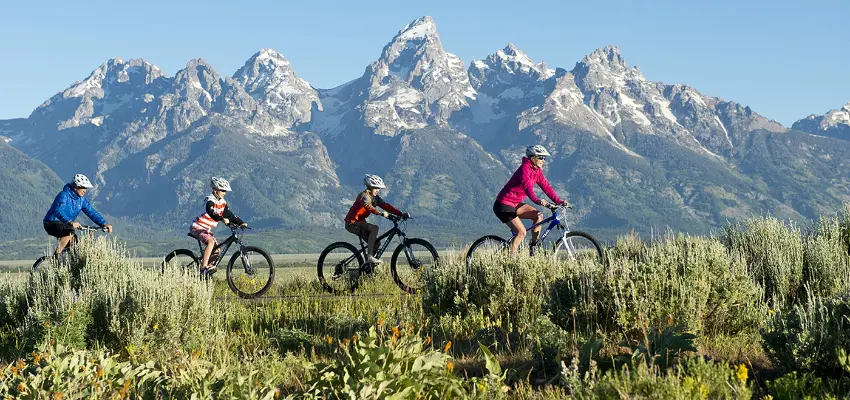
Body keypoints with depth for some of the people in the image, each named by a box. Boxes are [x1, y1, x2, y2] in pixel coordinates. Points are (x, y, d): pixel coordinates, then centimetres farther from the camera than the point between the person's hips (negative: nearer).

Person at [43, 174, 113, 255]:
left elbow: (92, 212, -2)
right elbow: (59, 211, -38)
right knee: (69, 232, -33)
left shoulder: (82, 199, 2)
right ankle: (56, 256, -26)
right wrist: (70, 222, -55)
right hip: (52, 224, -8)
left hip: (65, 224, 8)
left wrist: (104, 224, -17)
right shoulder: (64, 195, -22)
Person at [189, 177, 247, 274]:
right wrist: (222, 219, -55)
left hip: (206, 229, 9)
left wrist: (241, 223, -9)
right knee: (211, 241, -31)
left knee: (216, 251, 0)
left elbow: (229, 215, 4)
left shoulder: (222, 202, 6)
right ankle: (204, 267, -36)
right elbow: (212, 213, -39)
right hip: (197, 227, -9)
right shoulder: (210, 200, -20)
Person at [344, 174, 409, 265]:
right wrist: (381, 213, -52)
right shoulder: (364, 196, -19)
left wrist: (401, 214, -16)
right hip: (352, 223, -9)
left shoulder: (375, 198, 5)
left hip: (360, 222, 9)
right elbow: (367, 207, -39)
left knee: (376, 243, -1)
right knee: (374, 228, -28)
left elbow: (386, 206, -4)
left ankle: (368, 262, 15)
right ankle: (370, 256, -29)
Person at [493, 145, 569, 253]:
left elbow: (546, 187, 1)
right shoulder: (525, 168, -21)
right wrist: (537, 200, -53)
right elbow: (527, 186, -37)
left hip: (515, 204, 9)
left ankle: (534, 245, 4)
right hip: (503, 205, -9)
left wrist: (559, 201, -11)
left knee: (538, 216, -5)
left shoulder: (537, 171, 6)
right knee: (521, 232, -17)